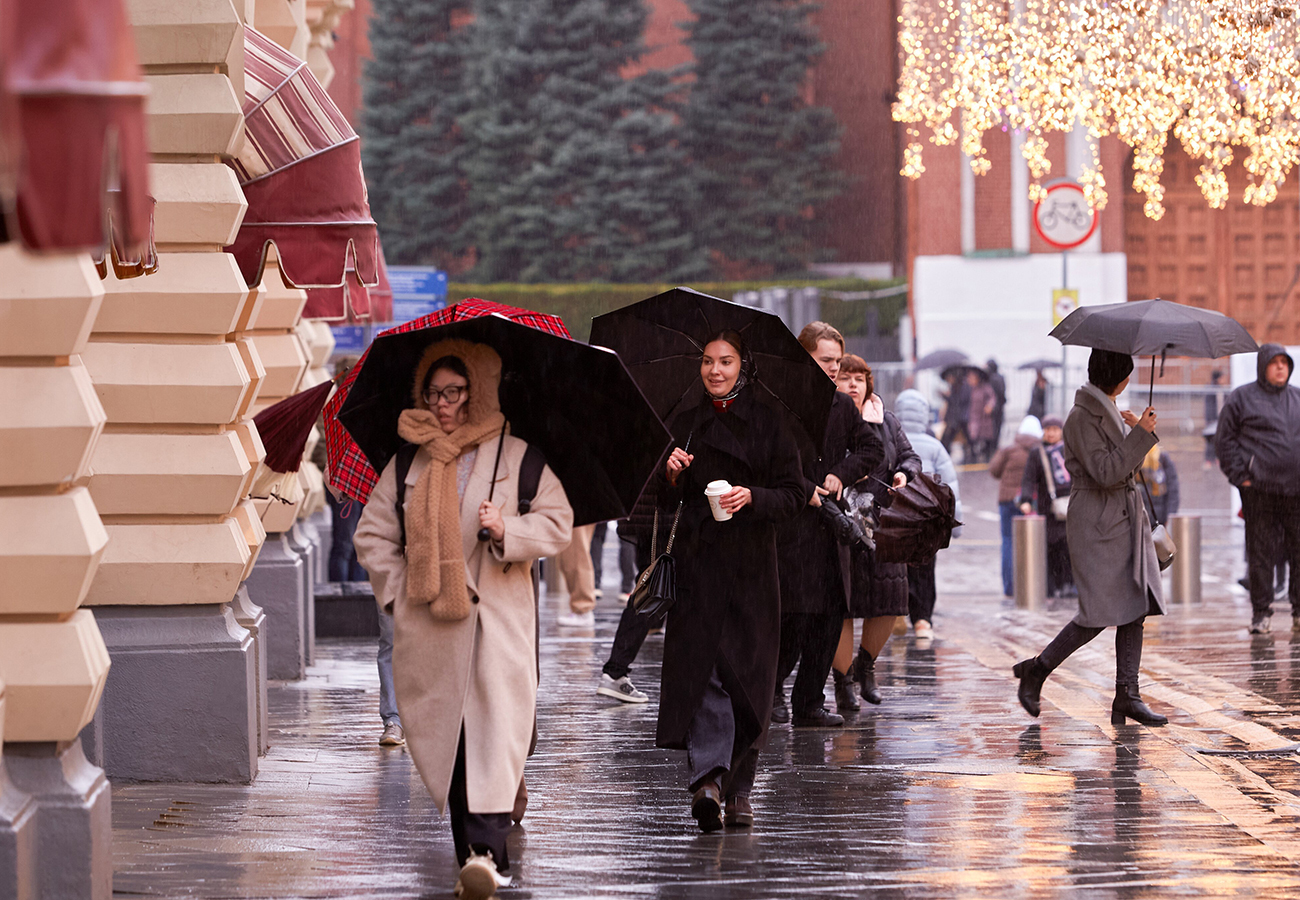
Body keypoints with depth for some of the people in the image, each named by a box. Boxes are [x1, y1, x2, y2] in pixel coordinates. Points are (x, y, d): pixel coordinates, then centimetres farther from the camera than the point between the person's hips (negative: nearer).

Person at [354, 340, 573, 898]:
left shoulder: (517, 459, 6)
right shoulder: (407, 465, 13)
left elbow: (558, 524, 3)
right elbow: (373, 534, 17)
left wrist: (507, 530, -15)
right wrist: (397, 590, 5)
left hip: (498, 619, -3)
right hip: (426, 626, 3)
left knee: (493, 731, -17)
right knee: (444, 738, 3)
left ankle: (485, 852, -26)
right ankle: (474, 854, 12)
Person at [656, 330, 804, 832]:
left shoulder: (768, 425, 5)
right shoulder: (684, 426, 11)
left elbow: (794, 496, 2)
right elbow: (664, 504, 12)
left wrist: (752, 497, -15)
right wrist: (672, 476, -9)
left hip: (752, 567, 0)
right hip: (698, 564, 0)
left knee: (749, 677, 2)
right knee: (702, 668, -13)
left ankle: (739, 790, 12)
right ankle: (708, 780, -23)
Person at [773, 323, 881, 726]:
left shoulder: (842, 405, 12)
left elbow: (872, 448, 17)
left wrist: (841, 474, 1)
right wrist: (805, 491, -14)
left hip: (829, 525, 6)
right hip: (790, 524, -6)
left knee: (830, 616, 4)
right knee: (795, 614, -11)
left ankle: (809, 703, 10)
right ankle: (771, 687, 8)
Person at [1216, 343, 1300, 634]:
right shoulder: (1242, 398, 4)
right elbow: (1224, 440, 4)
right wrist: (1241, 477, -4)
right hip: (1259, 490, -3)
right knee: (1261, 553, -1)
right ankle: (1261, 613, 6)